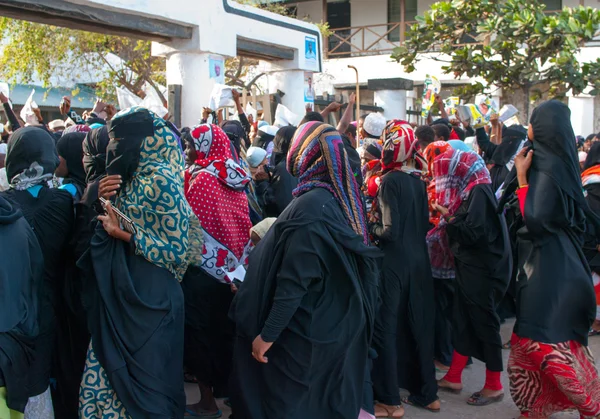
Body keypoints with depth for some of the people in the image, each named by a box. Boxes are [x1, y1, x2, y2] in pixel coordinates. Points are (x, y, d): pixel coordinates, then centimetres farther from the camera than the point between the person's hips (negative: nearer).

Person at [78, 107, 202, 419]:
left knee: (144, 377, 7)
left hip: (149, 298, -8)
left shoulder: (162, 182, -17)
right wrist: (105, 201, -3)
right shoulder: (129, 179, 8)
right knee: (112, 372, 15)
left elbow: (180, 250, -17)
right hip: (118, 294, 8)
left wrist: (127, 236, -21)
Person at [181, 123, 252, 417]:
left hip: (203, 266, -7)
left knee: (199, 331, 4)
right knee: (223, 327, 19)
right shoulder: (233, 177, 6)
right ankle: (227, 387, 32)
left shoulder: (202, 177, -15)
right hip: (230, 265, 7)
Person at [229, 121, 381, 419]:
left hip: (303, 333, -8)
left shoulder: (309, 206, -23)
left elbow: (294, 280, -25)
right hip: (335, 326, 8)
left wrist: (267, 333, -19)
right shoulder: (339, 198, 3)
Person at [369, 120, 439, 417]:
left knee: (386, 326, 2)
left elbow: (390, 231, -19)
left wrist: (369, 228, -2)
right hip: (418, 259, 8)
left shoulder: (391, 180, -16)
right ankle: (427, 393, 26)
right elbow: (424, 223, 12)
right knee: (418, 324, 15)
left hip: (394, 262, -8)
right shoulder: (417, 179, 7)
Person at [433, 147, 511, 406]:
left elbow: (474, 232, -23)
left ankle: (494, 386, 13)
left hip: (483, 269, -9)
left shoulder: (479, 191, -17)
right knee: (463, 321, 13)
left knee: (484, 323, 0)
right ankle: (453, 378, 22)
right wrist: (449, 218, 2)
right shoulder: (469, 190, 11)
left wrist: (449, 217, -13)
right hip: (470, 267, 9)